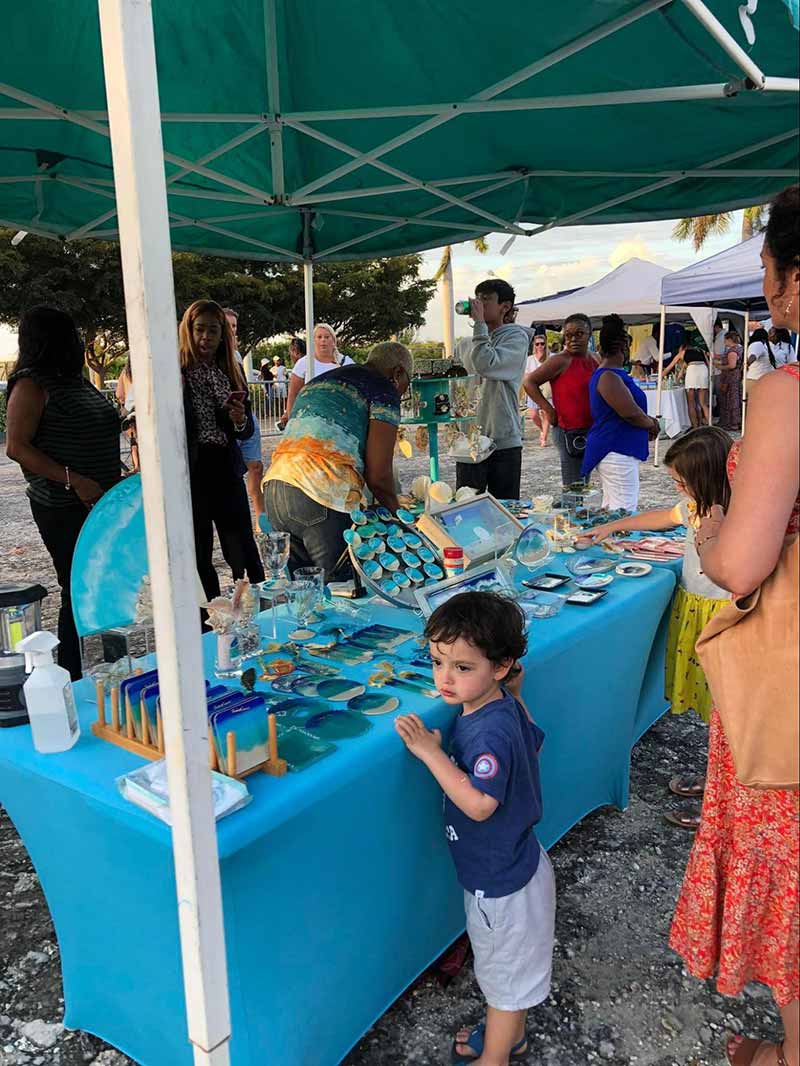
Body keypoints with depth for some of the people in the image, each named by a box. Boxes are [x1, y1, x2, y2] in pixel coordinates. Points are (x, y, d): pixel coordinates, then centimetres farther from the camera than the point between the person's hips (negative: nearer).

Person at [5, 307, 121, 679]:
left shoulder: (76, 382, 15)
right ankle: (74, 682, 4)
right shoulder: (31, 386, -9)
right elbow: (16, 447, -17)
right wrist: (74, 480, -24)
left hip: (100, 503, 8)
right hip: (64, 510, -8)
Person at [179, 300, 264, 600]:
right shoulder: (175, 372, -3)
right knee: (199, 554, 6)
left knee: (243, 551, 1)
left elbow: (248, 431, 12)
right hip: (190, 472, -2)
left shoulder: (233, 372, 10)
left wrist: (240, 421, -9)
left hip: (226, 470, 3)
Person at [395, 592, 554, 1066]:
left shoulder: (490, 730, -34)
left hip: (502, 882, -9)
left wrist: (432, 752, -36)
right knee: (510, 966, 30)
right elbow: (534, 741, 11)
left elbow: (479, 803, -38)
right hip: (512, 864, 9)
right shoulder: (506, 707, -7)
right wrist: (516, 696, 7)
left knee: (506, 972, 16)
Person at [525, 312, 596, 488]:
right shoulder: (562, 360, -13)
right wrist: (549, 410, -15)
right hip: (570, 432, -8)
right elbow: (529, 382, -14)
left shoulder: (594, 360, 10)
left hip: (590, 431, 8)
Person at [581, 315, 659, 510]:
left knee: (611, 510, 16)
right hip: (617, 453, -11)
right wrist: (652, 424, -1)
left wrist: (647, 422, 7)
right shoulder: (608, 377, -17)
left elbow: (627, 411, 24)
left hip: (616, 451, 11)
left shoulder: (608, 374, 16)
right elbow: (631, 413, -20)